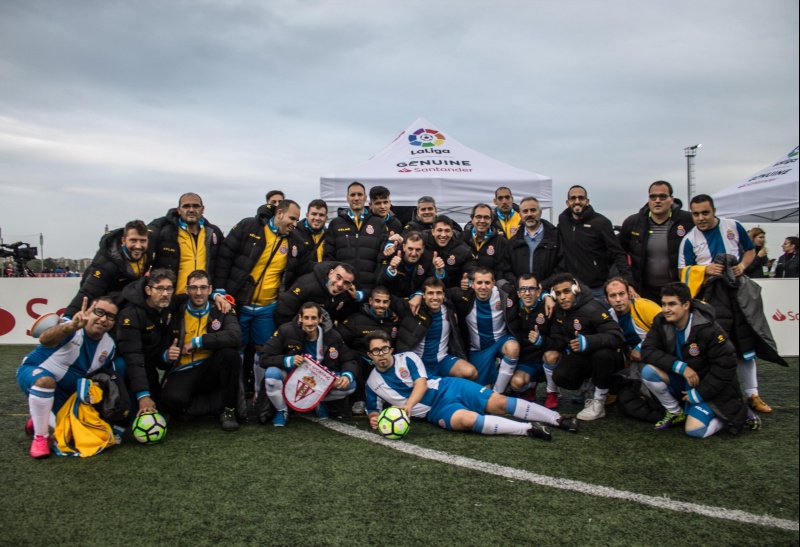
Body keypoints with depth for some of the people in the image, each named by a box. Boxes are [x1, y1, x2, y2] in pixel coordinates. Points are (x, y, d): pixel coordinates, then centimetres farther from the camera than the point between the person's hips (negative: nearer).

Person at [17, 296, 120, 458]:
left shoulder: (109, 346, -8)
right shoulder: (71, 330, -28)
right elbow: (45, 339, -52)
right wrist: (71, 326, -72)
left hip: (64, 394, 6)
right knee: (45, 379, -39)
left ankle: (41, 420, 30)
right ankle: (40, 437, -20)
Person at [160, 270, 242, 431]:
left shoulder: (221, 311, 1)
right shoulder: (175, 314, 3)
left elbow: (235, 337, -20)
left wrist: (197, 342, -19)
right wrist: (167, 356, -14)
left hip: (210, 370, 1)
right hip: (182, 372, -1)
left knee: (229, 351, -30)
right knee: (171, 399, -34)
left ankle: (228, 410, -12)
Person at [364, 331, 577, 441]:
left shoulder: (407, 358, 0)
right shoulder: (372, 383, 5)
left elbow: (421, 384, -10)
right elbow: (373, 410, 15)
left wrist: (407, 405, -27)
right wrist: (374, 418, -10)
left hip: (449, 387, 1)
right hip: (436, 411, 0)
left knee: (498, 403, -15)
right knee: (469, 420, -32)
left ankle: (559, 419, -7)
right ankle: (529, 429, -29)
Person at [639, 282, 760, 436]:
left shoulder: (709, 330, -25)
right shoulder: (661, 322, -11)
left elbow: (726, 365, -20)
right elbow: (648, 351, -17)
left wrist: (699, 393, -18)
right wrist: (681, 367, -28)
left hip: (708, 386, -5)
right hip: (680, 380, 5)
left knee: (694, 430, -20)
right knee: (648, 371, -22)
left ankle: (739, 414, 7)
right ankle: (675, 413, 2)